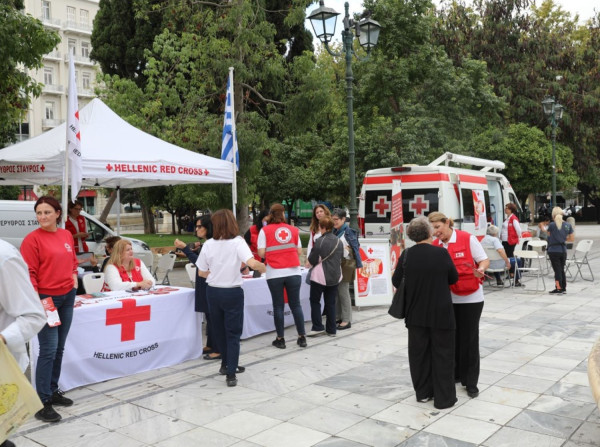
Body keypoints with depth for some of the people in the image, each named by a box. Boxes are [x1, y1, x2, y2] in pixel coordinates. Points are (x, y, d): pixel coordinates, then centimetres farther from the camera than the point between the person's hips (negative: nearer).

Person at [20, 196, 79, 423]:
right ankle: (43, 403, 0)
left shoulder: (67, 235, 7)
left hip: (67, 296, 6)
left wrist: (74, 279, 6)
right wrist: (35, 300, -22)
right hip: (46, 299, -6)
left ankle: (53, 391, 27)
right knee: (48, 350, -7)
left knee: (59, 349, 14)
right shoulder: (32, 239, -11)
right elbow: (29, 273, -14)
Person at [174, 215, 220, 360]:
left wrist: (185, 248, -21)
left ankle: (218, 350, 1)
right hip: (204, 285, 10)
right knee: (209, 316, 17)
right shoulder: (206, 244, 13)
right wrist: (194, 251, 7)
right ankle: (210, 345, 27)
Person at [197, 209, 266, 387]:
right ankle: (231, 374, 0)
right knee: (233, 333, 5)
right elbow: (252, 263, -25)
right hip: (232, 292, -3)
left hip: (213, 292, 3)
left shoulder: (208, 244, -3)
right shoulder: (237, 242, -12)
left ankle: (227, 365, 34)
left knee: (219, 330, 19)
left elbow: (201, 272, 1)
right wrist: (263, 267, -6)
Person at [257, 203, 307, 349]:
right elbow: (299, 251, 7)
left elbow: (261, 253, -5)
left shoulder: (265, 230, 1)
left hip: (275, 274, -2)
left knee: (278, 306, 7)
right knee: (295, 304, 10)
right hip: (293, 272, 2)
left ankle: (280, 339, 12)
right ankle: (302, 337, 14)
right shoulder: (293, 230, 8)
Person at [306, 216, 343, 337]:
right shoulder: (338, 241, 3)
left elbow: (312, 260, -12)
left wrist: (310, 263, 9)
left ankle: (317, 326, 3)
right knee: (331, 303, 12)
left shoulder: (320, 241, -16)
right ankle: (331, 329, 15)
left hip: (320, 276, -6)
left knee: (315, 301, 9)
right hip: (335, 276, 6)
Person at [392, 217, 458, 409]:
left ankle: (423, 392, 26)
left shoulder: (406, 255, -8)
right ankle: (444, 397, 14)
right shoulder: (441, 253, -13)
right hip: (441, 314, -2)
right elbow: (454, 278, 0)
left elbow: (396, 282, -1)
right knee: (442, 354, 8)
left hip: (416, 313, 2)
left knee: (419, 353, 15)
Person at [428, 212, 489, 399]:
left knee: (469, 339, 1)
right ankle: (455, 373, 29)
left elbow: (484, 260, -8)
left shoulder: (468, 239, -11)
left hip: (471, 297, -4)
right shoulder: (435, 246, 1)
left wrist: (479, 270, -28)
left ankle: (471, 382, 13)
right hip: (447, 298, 4)